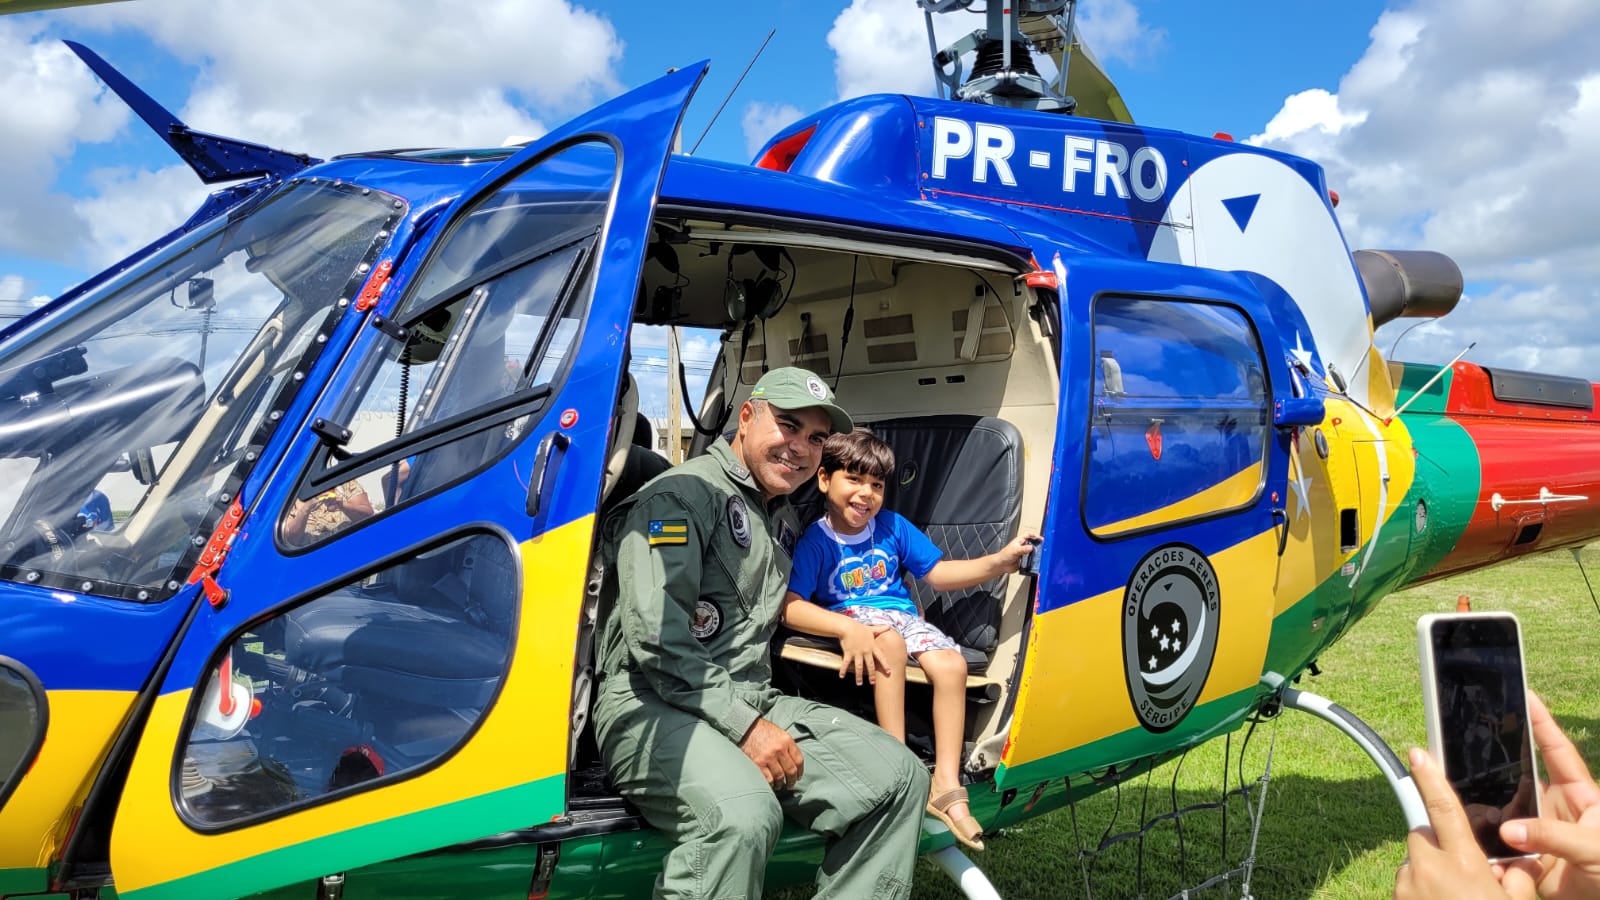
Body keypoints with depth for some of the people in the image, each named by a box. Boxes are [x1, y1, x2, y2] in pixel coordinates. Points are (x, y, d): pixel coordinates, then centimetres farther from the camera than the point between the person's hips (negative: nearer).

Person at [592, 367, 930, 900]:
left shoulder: (783, 521, 21)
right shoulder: (683, 495, -8)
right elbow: (654, 638, -18)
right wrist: (744, 726, -19)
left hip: (753, 701, 8)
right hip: (653, 706, -8)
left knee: (900, 776, -7)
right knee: (744, 814, -37)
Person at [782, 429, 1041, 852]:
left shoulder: (892, 527, 8)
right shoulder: (815, 540, -7)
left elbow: (938, 573, 11)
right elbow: (790, 607, -19)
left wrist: (999, 561, -2)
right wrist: (847, 628, -34)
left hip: (904, 616, 5)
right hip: (851, 620, -4)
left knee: (952, 664, -24)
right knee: (890, 641, -38)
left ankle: (947, 784, -20)